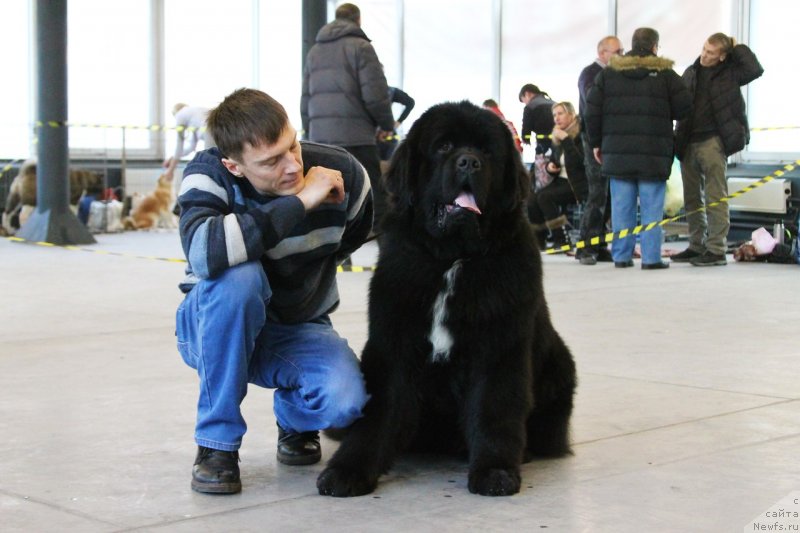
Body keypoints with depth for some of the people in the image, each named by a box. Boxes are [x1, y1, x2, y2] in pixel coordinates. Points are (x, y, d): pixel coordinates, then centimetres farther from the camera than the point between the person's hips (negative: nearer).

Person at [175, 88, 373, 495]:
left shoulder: (342, 173, -13)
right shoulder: (209, 175, -22)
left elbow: (357, 232, 12)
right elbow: (202, 252, -44)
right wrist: (299, 202, -40)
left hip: (301, 330, 2)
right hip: (217, 329, -2)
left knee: (345, 403, -30)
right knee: (239, 276, -38)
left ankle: (294, 416, 12)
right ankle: (217, 442, -19)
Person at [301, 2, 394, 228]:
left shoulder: (315, 51, 18)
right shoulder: (360, 47, -2)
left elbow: (305, 99, 18)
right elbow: (375, 94, -9)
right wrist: (387, 123, 5)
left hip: (319, 136, 6)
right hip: (355, 137, -6)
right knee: (374, 200, -4)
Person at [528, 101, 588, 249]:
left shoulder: (580, 135, -11)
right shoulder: (557, 138, 12)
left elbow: (579, 162, -24)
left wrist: (565, 139, -22)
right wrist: (549, 166, 2)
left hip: (577, 184, -7)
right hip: (560, 181, 7)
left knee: (545, 197, -26)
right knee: (532, 200, -14)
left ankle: (562, 241, -20)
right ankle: (537, 240, 0)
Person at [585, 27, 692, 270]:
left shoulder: (608, 73, 6)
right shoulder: (665, 74, -2)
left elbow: (592, 110, 4)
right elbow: (683, 108, -4)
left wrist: (596, 142, 13)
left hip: (617, 151, 3)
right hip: (654, 153, -3)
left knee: (622, 206, 7)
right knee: (652, 207, 1)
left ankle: (621, 255, 8)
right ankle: (651, 257, -1)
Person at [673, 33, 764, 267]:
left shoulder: (730, 72, 0)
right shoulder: (691, 73, 14)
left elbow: (755, 70, -17)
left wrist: (737, 48, -6)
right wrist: (678, 138, 6)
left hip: (712, 141, -6)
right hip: (688, 142, 6)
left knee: (715, 196, -7)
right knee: (692, 197, 10)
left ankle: (716, 249, -6)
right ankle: (697, 246, 18)